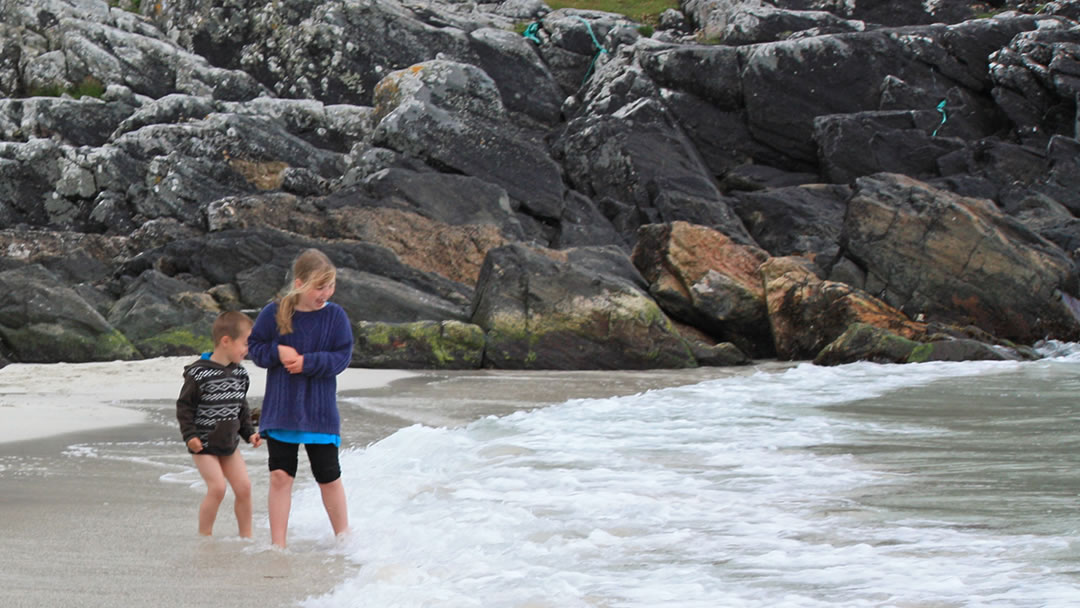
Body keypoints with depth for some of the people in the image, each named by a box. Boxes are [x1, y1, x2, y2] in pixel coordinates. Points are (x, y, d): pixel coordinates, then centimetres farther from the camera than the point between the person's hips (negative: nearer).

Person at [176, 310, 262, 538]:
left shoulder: (240, 374, 5)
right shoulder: (199, 373, -15)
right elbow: (184, 406, -10)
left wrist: (249, 433, 9)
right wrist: (190, 435, -16)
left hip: (229, 443, 6)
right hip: (203, 444, -6)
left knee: (244, 487, 0)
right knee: (217, 488, -15)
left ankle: (246, 537, 13)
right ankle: (204, 537, 0)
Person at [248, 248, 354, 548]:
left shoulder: (335, 316, -4)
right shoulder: (274, 313, -4)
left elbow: (342, 356, -6)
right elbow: (255, 347, 3)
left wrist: (308, 362, -19)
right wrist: (278, 352, -17)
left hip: (320, 411, 0)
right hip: (280, 408, 0)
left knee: (329, 477, 8)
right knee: (280, 476, -1)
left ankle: (344, 536, 26)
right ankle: (278, 545, 6)